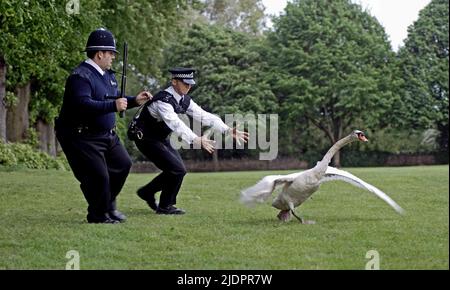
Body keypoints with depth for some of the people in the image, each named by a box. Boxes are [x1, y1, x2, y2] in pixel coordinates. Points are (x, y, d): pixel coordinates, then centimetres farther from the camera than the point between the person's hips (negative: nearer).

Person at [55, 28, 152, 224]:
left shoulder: (108, 75, 12)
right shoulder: (81, 76, -20)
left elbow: (115, 100, 23)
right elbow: (83, 104, -34)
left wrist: (135, 101, 6)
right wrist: (113, 106, -38)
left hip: (106, 134, 10)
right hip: (82, 138, -10)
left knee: (123, 164, 15)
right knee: (99, 176, -11)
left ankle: (109, 205, 32)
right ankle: (98, 215, 9)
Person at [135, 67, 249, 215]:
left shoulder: (184, 100, -1)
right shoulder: (163, 100, -29)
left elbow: (203, 116, -6)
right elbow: (175, 123, -43)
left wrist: (228, 130, -17)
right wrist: (196, 140, -55)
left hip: (162, 139, 9)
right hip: (147, 140, -9)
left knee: (177, 169, 11)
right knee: (177, 169, -14)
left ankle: (147, 192, 28)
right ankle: (165, 207, 2)